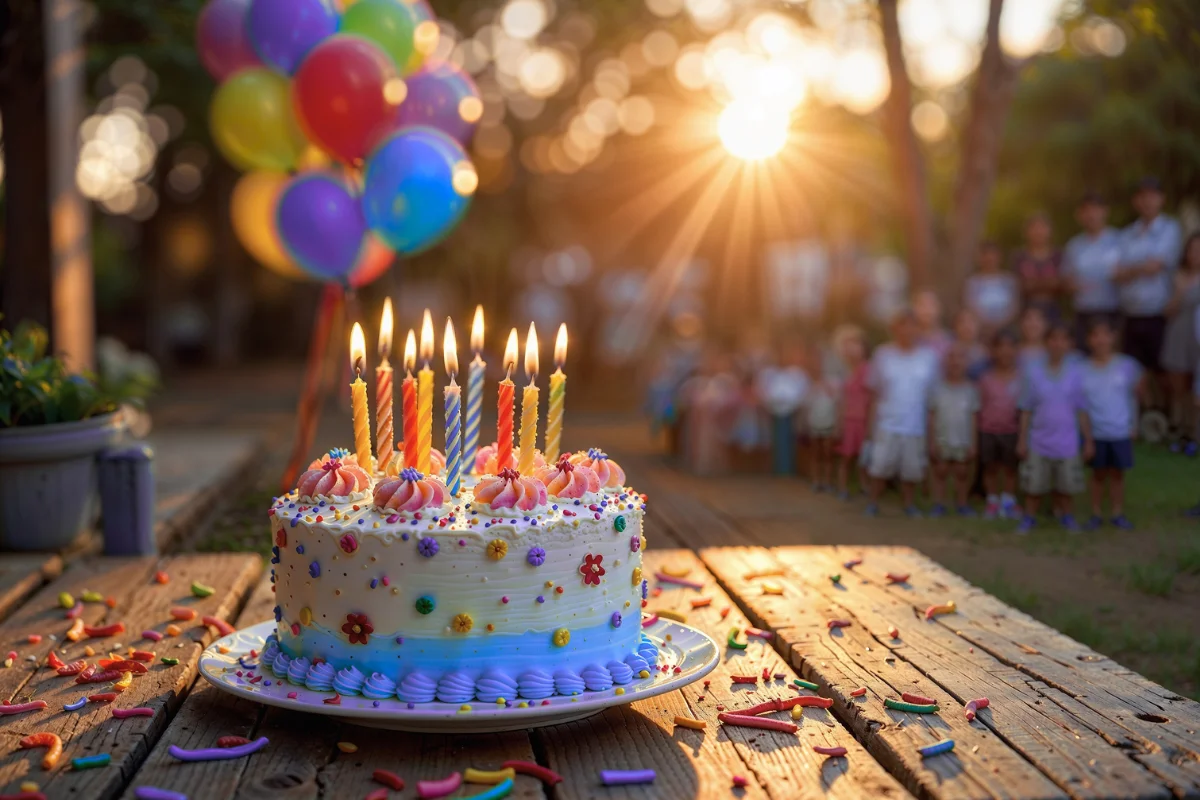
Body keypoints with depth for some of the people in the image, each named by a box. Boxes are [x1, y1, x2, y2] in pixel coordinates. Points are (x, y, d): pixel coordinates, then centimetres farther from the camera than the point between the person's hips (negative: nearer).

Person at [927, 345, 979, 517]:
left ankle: (961, 503, 18)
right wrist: (932, 441, -3)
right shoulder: (938, 388, -2)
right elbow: (932, 416, 1)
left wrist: (973, 444, 0)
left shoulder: (970, 389, 0)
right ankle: (938, 504, 12)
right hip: (941, 441, 0)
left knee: (962, 473, 6)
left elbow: (973, 418, 2)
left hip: (963, 443, 0)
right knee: (940, 472, 5)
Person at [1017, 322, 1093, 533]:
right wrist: (1022, 440, 0)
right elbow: (1026, 410, 1)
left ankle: (1065, 515, 29)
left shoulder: (1075, 372, -4)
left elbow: (1081, 410, 1)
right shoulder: (1034, 373, -4)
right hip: (1039, 442, 0)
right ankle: (1029, 518, 22)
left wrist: (1088, 440, 3)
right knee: (1034, 485, 6)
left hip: (1066, 443, 0)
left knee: (1066, 485, 9)